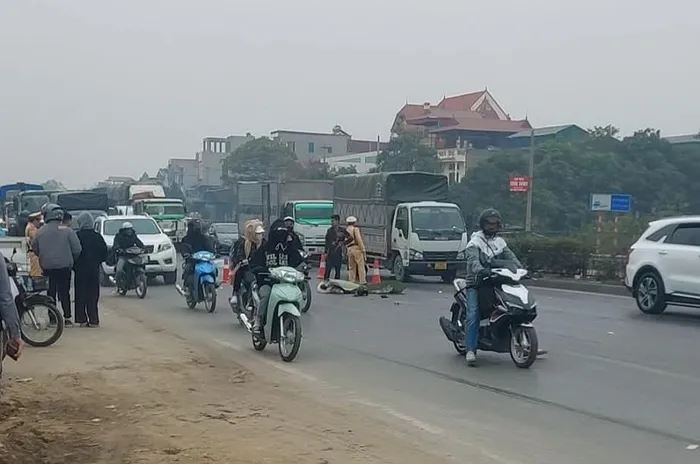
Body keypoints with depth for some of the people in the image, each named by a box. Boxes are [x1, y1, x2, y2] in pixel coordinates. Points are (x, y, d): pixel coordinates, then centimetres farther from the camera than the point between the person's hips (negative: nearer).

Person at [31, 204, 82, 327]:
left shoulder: (41, 231, -1)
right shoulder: (67, 231, -8)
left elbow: (34, 248, 7)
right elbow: (77, 249, -9)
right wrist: (72, 260, 9)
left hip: (47, 267, 2)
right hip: (64, 266, -2)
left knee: (51, 292, 10)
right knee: (64, 292, 5)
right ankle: (67, 318, 4)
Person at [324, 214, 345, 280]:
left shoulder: (343, 231, 3)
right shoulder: (329, 230, 4)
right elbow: (327, 241, 4)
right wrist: (326, 252, -2)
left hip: (338, 253, 1)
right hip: (330, 253, -1)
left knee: (338, 271, 8)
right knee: (327, 270, -8)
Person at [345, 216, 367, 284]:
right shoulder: (355, 229, -2)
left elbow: (345, 243, 15)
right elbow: (359, 240, -10)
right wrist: (363, 249, -9)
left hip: (349, 250, 7)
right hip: (356, 248, -7)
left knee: (351, 267, 10)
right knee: (361, 265, -7)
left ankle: (351, 281, 8)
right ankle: (362, 281, -12)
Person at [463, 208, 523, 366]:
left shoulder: (500, 242, 18)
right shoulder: (475, 242, -1)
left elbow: (510, 257, 6)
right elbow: (473, 260, -19)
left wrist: (520, 268, -15)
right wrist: (480, 270, -40)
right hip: (476, 283, -5)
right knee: (473, 315, -19)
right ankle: (470, 350, -21)